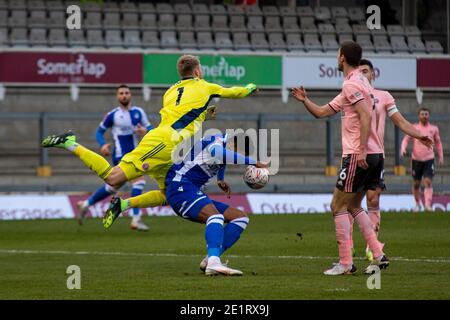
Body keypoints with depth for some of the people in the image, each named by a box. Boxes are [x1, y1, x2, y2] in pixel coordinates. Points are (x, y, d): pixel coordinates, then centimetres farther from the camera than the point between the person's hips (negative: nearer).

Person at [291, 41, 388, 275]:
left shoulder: (351, 84, -11)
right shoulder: (355, 84, 20)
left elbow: (366, 116, -23)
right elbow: (321, 112, 26)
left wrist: (362, 150, -27)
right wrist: (304, 100, 22)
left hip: (359, 156, -10)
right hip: (374, 155, 10)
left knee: (338, 206, -2)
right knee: (353, 206, 17)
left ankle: (345, 263, -3)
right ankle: (378, 255, 8)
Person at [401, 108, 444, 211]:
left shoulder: (434, 129, 6)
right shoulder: (414, 128, 2)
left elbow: (438, 143, 17)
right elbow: (406, 139, 3)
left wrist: (441, 157, 14)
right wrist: (403, 149, -16)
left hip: (429, 159, 0)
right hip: (416, 159, 0)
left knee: (428, 182, -14)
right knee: (416, 183, 7)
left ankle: (428, 205, -19)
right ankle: (417, 204, 25)